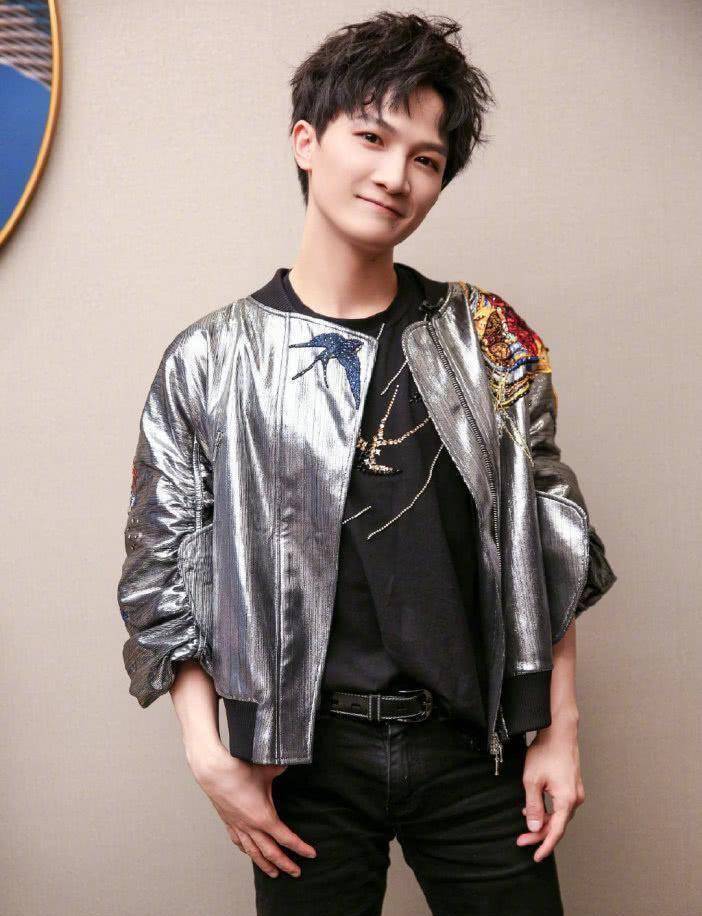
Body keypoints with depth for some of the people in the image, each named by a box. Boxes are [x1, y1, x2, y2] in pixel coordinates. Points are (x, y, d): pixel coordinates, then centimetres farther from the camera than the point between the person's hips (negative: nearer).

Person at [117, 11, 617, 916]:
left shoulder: (488, 337, 0)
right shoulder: (209, 362, -3)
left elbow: (549, 547, 4)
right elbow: (164, 576, 0)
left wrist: (559, 731, 2)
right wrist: (210, 757, -5)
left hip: (476, 748, 1)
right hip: (305, 758, -1)